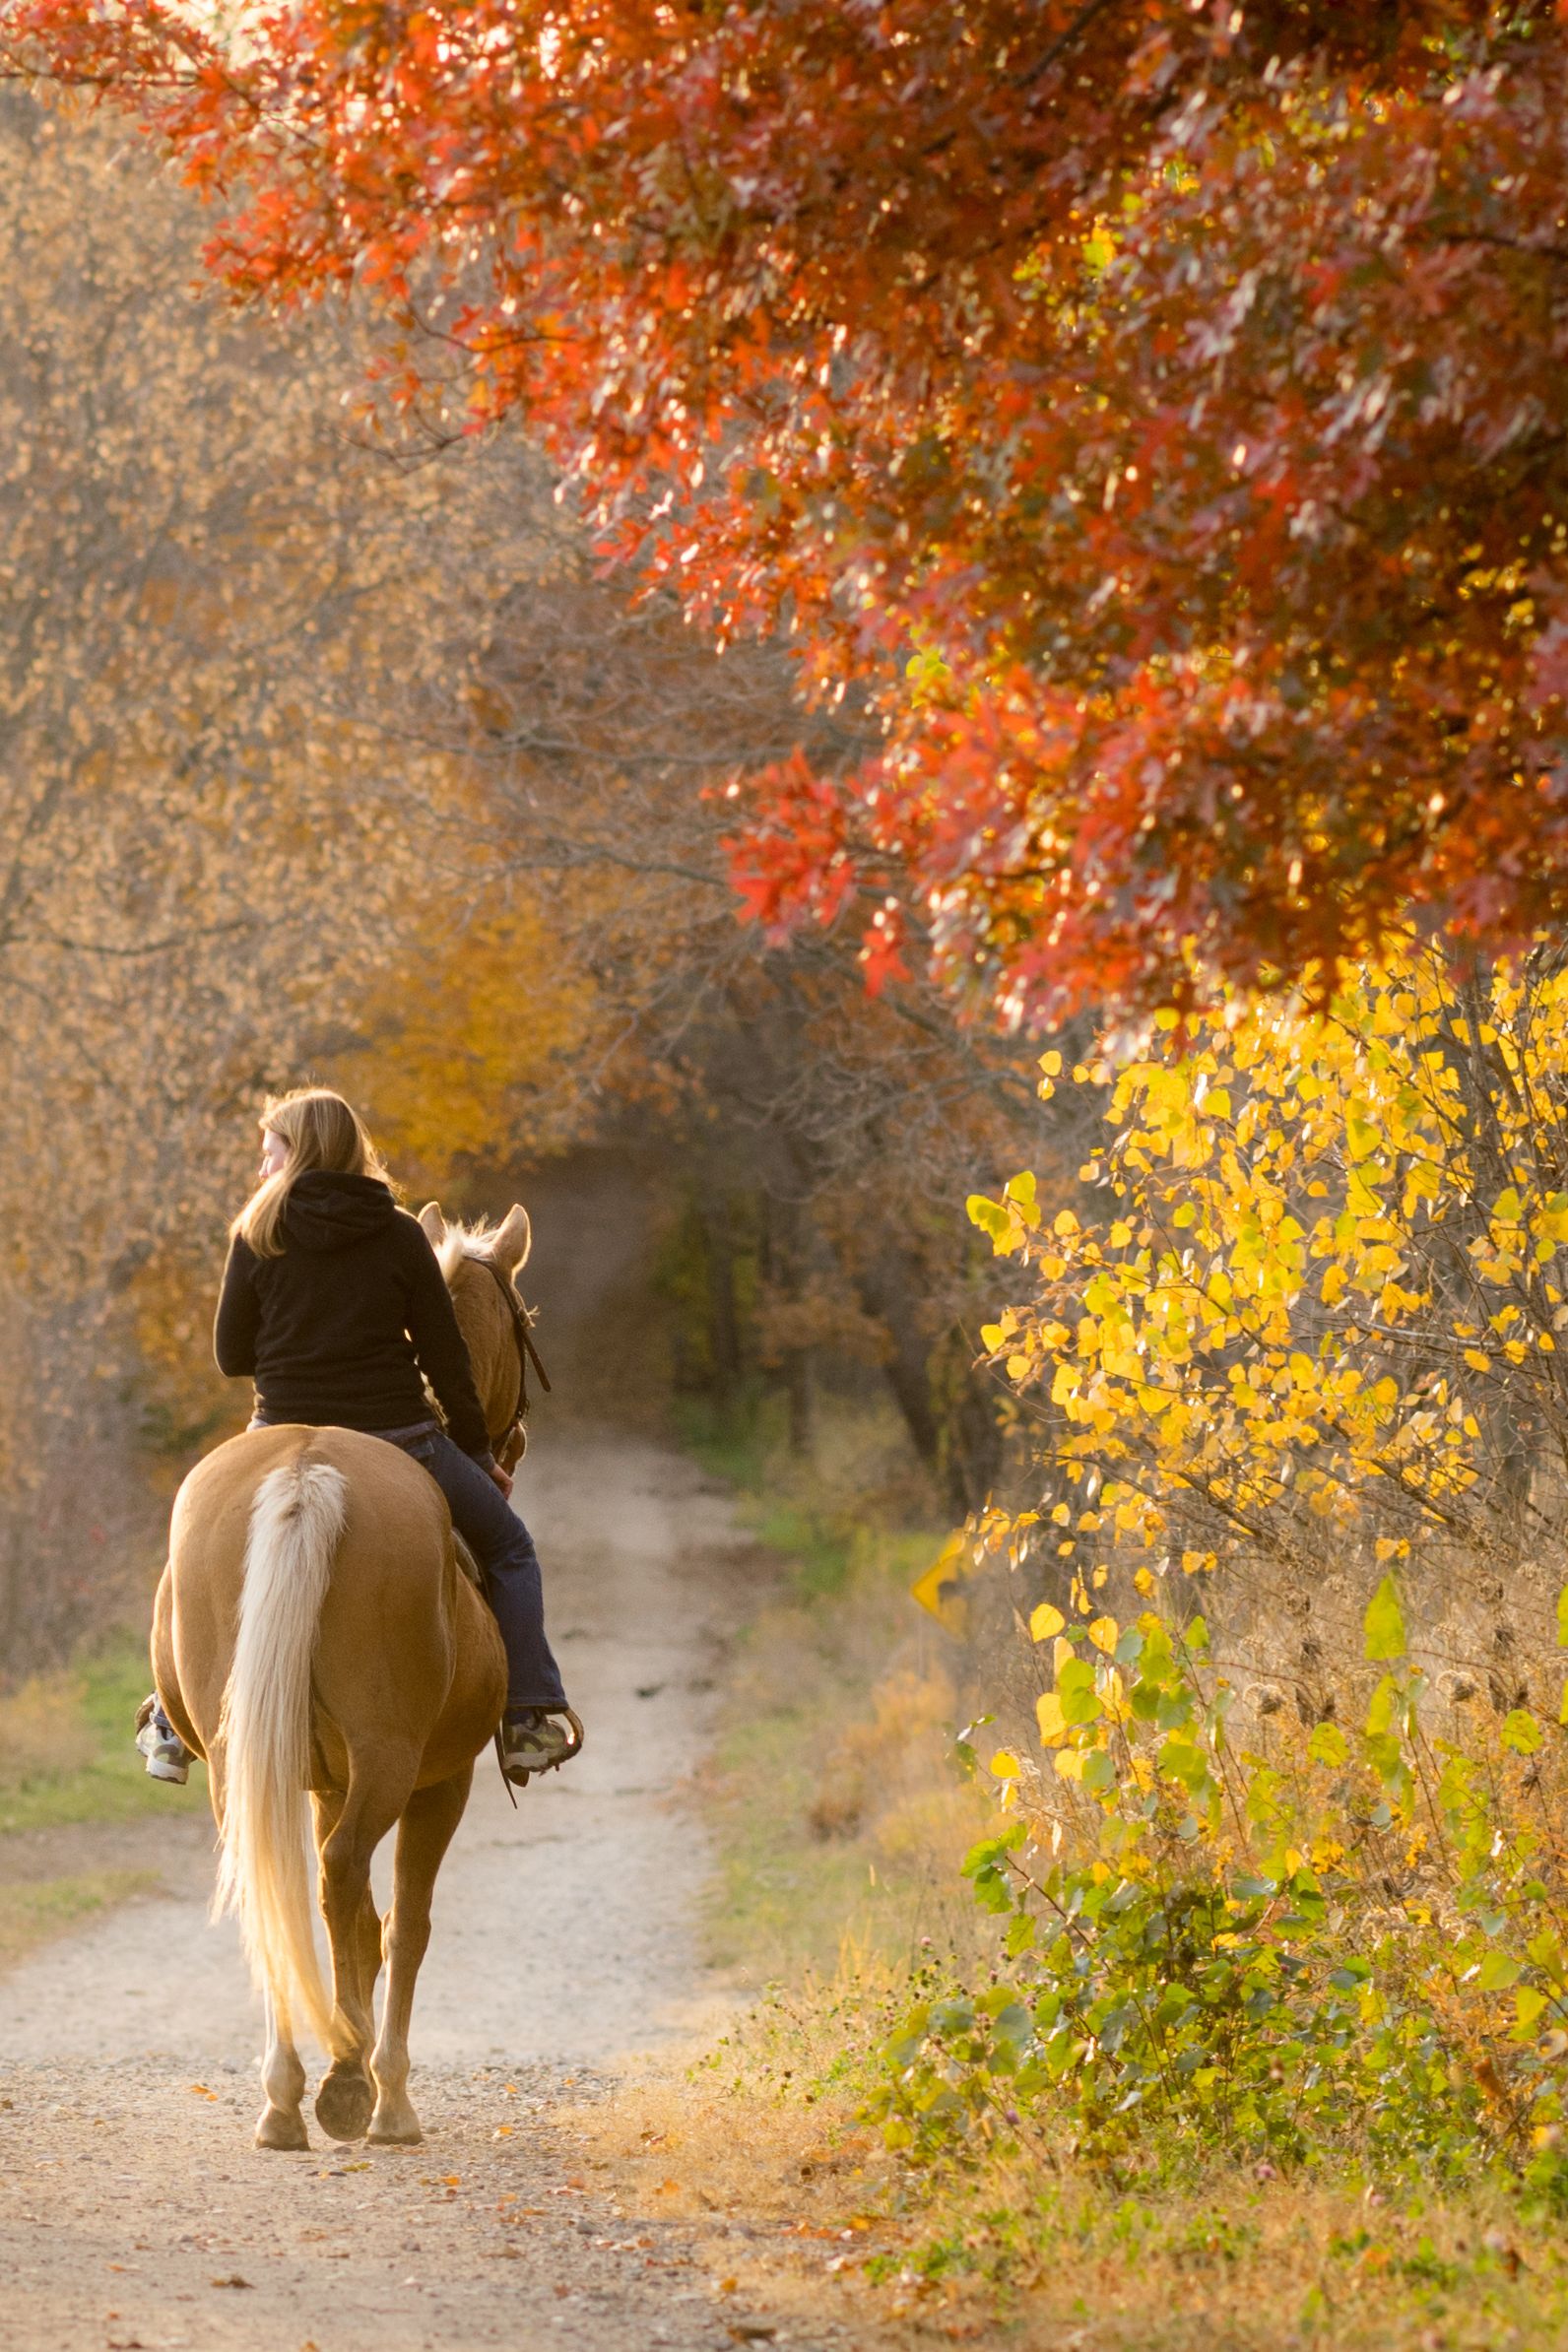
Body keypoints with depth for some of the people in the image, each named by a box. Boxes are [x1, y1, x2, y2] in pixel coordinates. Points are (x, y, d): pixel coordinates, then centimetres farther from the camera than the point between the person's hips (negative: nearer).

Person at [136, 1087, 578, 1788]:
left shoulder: (257, 1236, -3)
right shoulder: (400, 1237, -3)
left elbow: (231, 1356, 2)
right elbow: (446, 1359, -2)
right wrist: (479, 1453, 9)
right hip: (399, 1440, -1)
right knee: (506, 1546, 20)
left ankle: (176, 1720, 24)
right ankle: (531, 1716, 9)